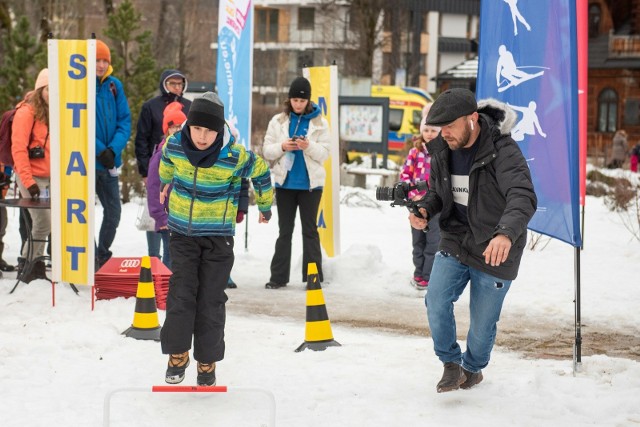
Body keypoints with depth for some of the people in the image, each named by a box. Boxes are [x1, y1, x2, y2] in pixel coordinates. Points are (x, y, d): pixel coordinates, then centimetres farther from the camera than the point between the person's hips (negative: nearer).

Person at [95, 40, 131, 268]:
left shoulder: (114, 85, 5)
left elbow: (124, 121, 4)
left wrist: (113, 149, -12)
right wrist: (99, 150, -17)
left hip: (109, 162, 5)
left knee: (113, 211, 12)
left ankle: (103, 257, 27)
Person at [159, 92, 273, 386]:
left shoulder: (235, 155, -20)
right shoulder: (175, 144, -11)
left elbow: (260, 173, 2)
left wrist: (265, 206, 17)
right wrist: (165, 185, 34)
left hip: (218, 236, -2)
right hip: (182, 231, 2)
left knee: (210, 300, -1)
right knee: (181, 293, -7)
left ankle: (207, 362, 11)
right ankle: (177, 355, 6)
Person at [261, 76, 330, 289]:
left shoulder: (319, 123, 0)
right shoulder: (278, 121, 3)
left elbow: (324, 153, -4)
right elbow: (267, 151, 1)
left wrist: (309, 147, -22)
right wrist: (282, 147, -18)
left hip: (310, 183, -1)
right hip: (285, 182, 1)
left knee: (310, 230, 4)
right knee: (284, 230, 7)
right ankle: (279, 276, 9)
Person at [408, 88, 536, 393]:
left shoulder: (503, 152, -25)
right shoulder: (442, 151, -4)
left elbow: (524, 197, -38)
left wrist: (506, 234, -57)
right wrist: (425, 211, -11)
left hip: (494, 250, -4)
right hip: (454, 242, 4)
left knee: (482, 322, 7)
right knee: (436, 302, -15)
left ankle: (473, 367, 37)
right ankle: (451, 362, 9)